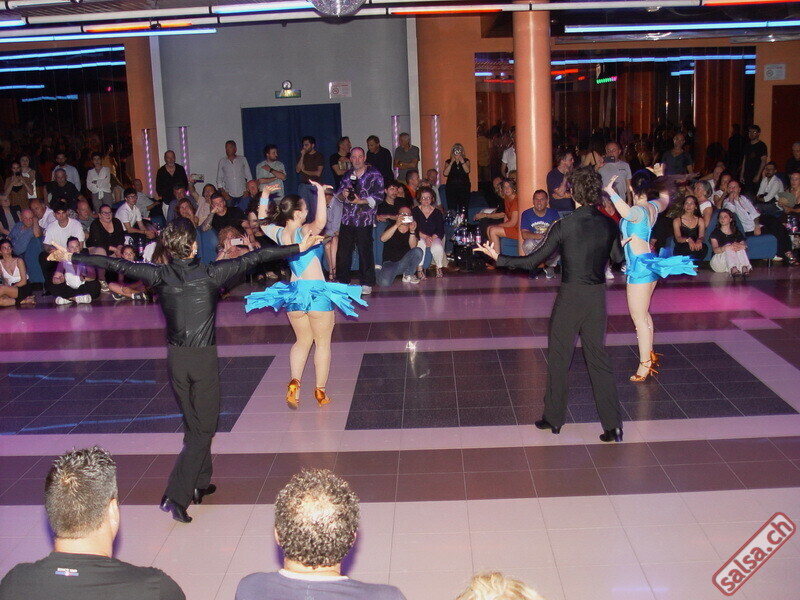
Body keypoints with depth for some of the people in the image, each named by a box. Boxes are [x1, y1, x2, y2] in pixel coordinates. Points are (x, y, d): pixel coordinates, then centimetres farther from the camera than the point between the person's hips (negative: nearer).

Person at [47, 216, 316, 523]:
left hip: (176, 358, 4)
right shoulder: (211, 274, -10)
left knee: (194, 424, 21)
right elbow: (253, 258, -8)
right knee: (203, 429, 3)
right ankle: (176, 497, -6)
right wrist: (299, 247, -5)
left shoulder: (160, 275, -2)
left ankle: (200, 483, 32)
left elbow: (118, 264, 5)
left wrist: (70, 257, 16)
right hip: (204, 359, -4)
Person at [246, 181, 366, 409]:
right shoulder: (305, 231, -16)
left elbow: (263, 222, 20)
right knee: (323, 342, 10)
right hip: (316, 290, -5)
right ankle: (320, 391, 11)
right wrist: (320, 192, -30)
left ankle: (294, 382, -2)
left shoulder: (278, 234, 1)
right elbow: (320, 222, -36)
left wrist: (264, 197, 18)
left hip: (293, 291, 6)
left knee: (303, 340, 19)